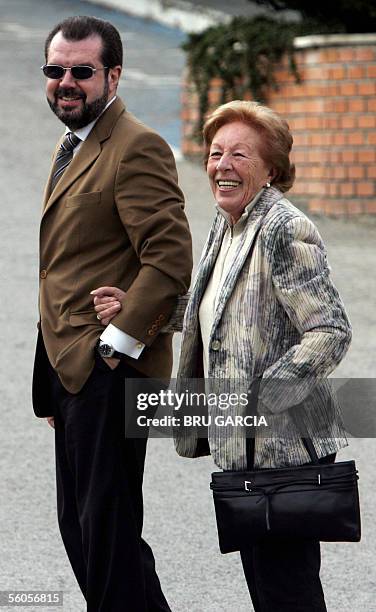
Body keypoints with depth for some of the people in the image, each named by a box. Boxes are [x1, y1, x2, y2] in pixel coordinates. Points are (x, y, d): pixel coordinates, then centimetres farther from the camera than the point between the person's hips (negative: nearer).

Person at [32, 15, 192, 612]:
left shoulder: (136, 148, -14)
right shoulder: (71, 147, 18)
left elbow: (170, 260, -21)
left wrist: (115, 344, -19)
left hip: (108, 369, -10)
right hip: (70, 368, 10)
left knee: (107, 534, -6)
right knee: (78, 526, 14)